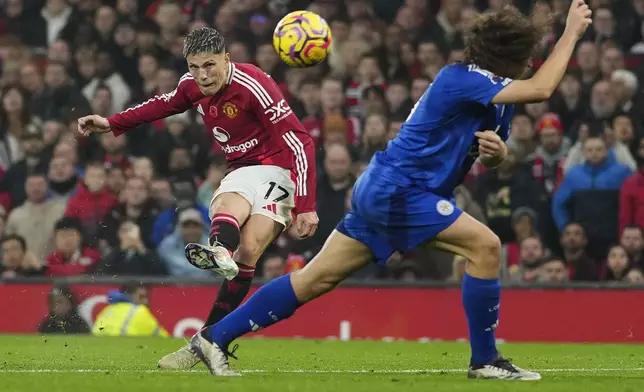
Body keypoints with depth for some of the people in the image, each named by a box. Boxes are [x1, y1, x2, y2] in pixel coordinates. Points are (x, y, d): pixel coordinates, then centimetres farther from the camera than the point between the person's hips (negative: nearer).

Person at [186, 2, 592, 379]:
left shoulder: (496, 94, 10)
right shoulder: (459, 80, -19)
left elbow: (490, 160, 22)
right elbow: (541, 89, -29)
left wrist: (497, 151, -2)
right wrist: (572, 33, -22)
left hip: (383, 191, 10)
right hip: (397, 189, -10)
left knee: (315, 280, 9)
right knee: (485, 246, -15)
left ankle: (215, 338, 12)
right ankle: (485, 360, -6)